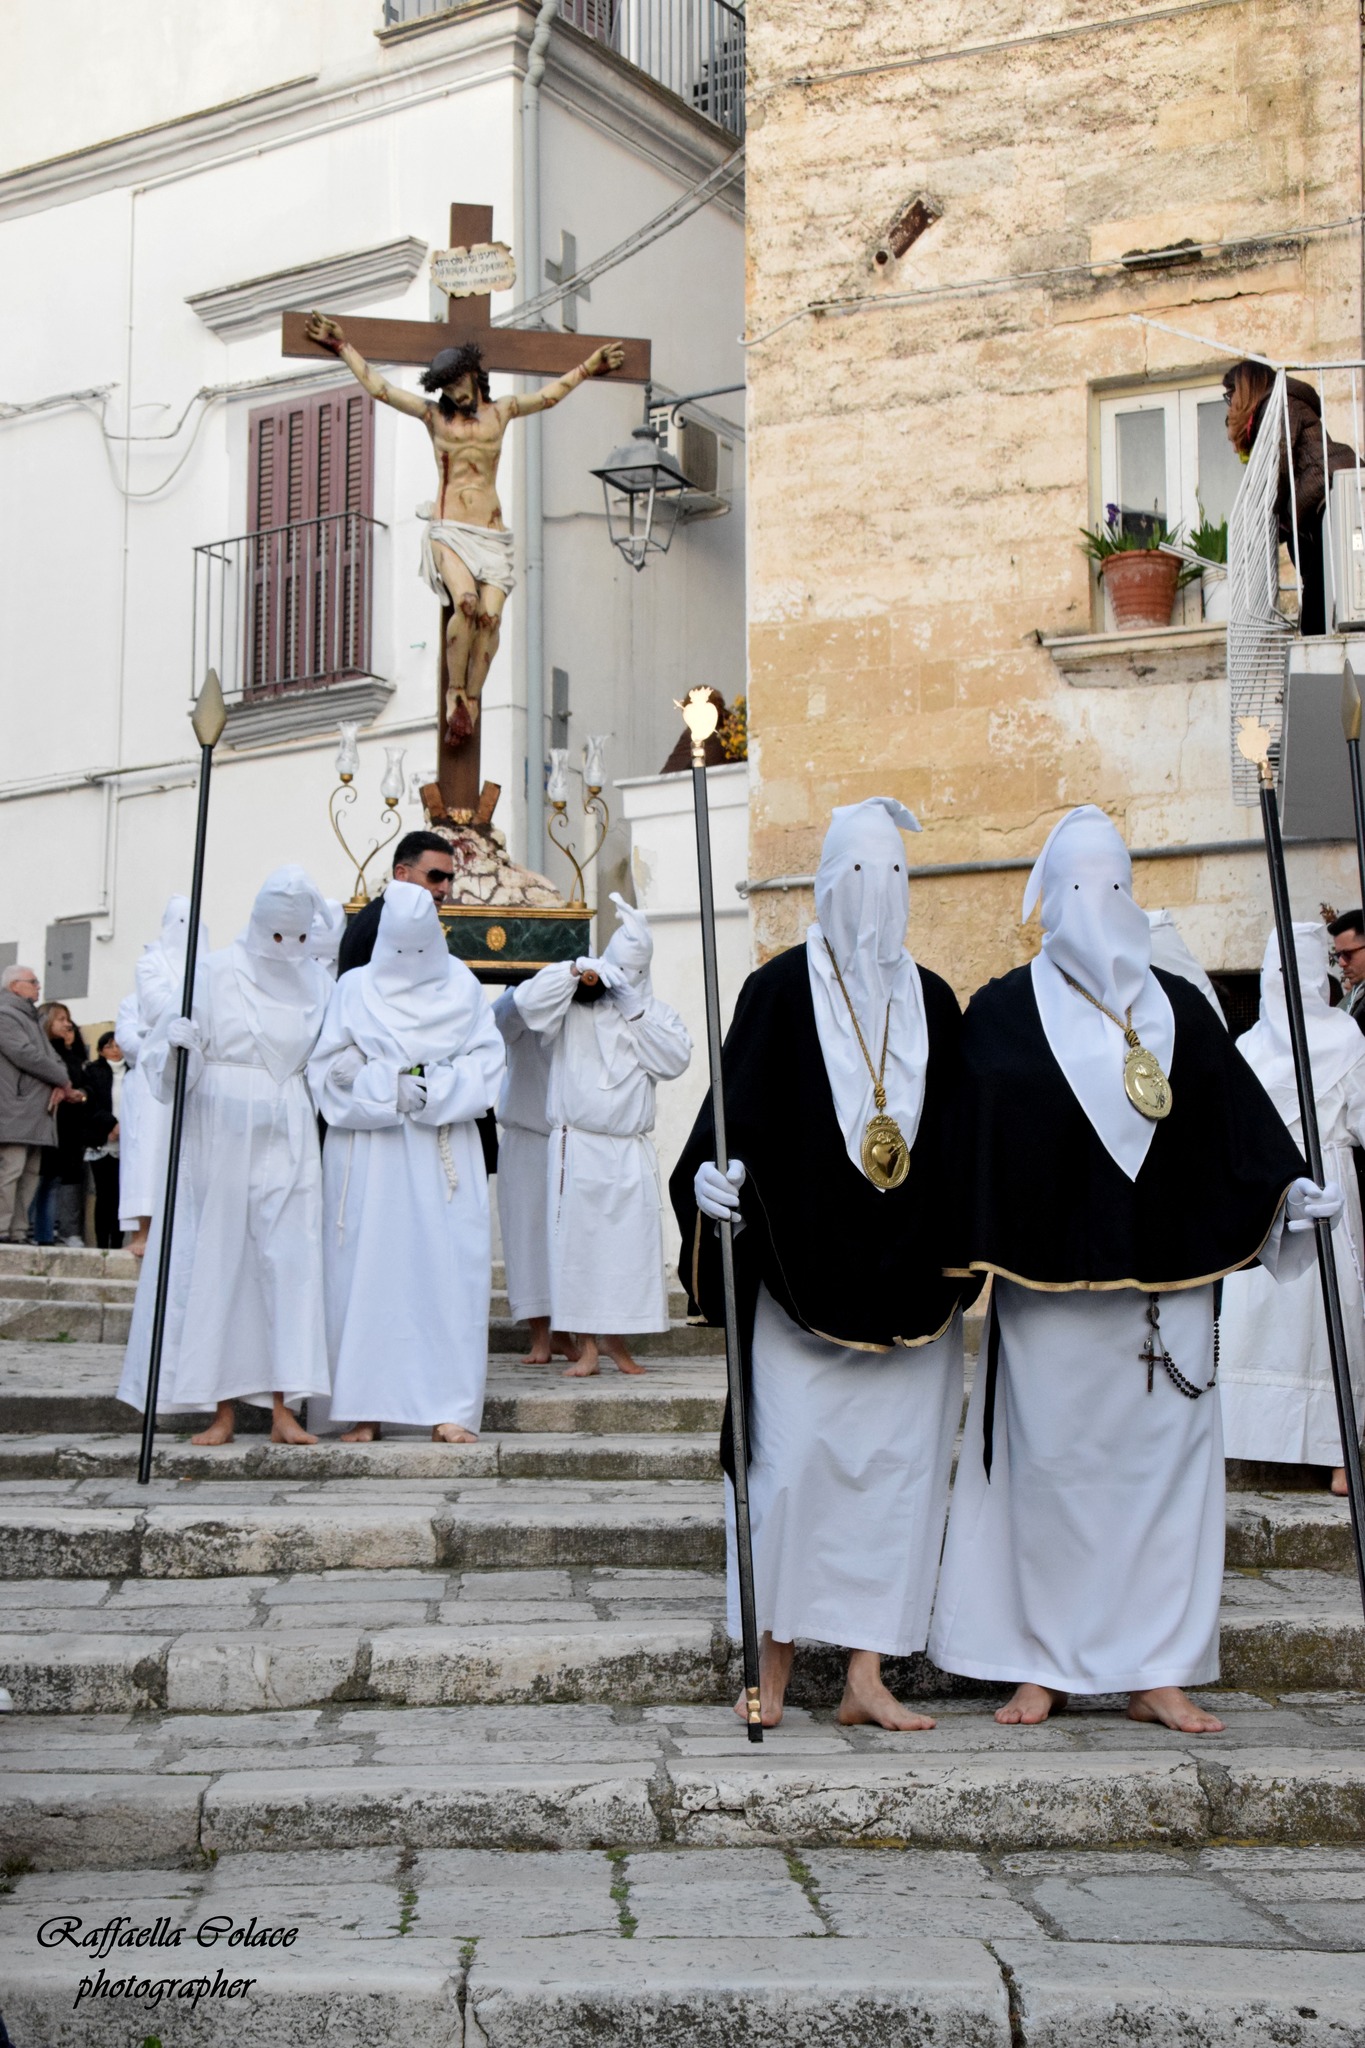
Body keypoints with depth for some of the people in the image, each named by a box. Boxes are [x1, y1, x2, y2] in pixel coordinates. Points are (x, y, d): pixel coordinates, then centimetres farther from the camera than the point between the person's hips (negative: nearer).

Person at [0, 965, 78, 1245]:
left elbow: (53, 1058, 22)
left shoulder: (31, 1019, 26)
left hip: (36, 1113, 10)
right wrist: (63, 1080, -5)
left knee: (30, 1173, 7)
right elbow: (25, 1055, -16)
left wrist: (60, 1085, 0)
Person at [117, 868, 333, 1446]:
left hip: (287, 1136, 2)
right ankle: (222, 1408, 5)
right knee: (217, 1258, -1)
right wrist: (178, 1041, -23)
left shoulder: (318, 983, 9)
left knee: (289, 1257, -5)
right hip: (220, 1133, -2)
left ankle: (283, 1407, -4)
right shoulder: (217, 972, -1)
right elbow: (171, 1048, -3)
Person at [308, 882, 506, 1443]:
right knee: (366, 1272, -3)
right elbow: (331, 1071, 0)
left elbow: (486, 1066, 2)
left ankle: (449, 1408, -3)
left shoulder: (463, 990, 10)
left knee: (449, 1270, -5)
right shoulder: (355, 989, 8)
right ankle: (365, 1409, 2)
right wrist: (389, 1087, -14)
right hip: (368, 1159, 0)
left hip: (444, 1157, 1)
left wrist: (431, 1089, -13)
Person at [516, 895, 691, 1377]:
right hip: (578, 1147, -2)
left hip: (632, 1152, 2)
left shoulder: (656, 1014, 13)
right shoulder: (574, 1008, 4)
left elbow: (675, 1059, -3)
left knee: (632, 1242, 0)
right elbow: (528, 1001, -13)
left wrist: (636, 1012, -7)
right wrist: (574, 971, -17)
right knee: (578, 1242, -4)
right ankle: (587, 1346, 3)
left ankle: (615, 1338, 14)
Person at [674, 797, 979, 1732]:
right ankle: (775, 1653, 8)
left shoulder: (934, 1000, 12)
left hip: (909, 1277, 4)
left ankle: (867, 1675, 9)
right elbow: (740, 1102, -5)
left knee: (900, 1460, 2)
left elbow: (962, 1131, 16)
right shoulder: (782, 988, 1)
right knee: (795, 1452, -6)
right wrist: (713, 1172, -22)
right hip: (803, 1268, -4)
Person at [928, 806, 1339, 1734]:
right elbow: (968, 1136, -1)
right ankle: (1040, 1665, 11)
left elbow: (1236, 1105, 9)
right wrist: (959, 1253, -8)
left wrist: (1290, 1184, -3)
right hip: (1049, 1280, -3)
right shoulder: (1004, 1012, 3)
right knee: (1049, 1463, 0)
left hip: (1165, 1276, 3)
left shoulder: (1178, 1007, 12)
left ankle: (1159, 1670, 10)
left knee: (1167, 1459, 2)